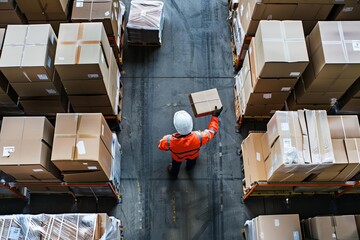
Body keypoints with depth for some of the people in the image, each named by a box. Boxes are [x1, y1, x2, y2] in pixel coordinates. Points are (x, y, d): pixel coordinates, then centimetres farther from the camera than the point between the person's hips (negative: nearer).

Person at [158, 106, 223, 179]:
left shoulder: (170, 141, -49)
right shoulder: (198, 138, -47)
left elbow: (161, 146, -24)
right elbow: (212, 131, -26)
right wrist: (215, 116, -16)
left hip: (177, 157, 0)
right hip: (193, 155, 1)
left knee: (176, 165, 36)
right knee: (192, 161, 39)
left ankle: (174, 174, 69)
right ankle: (189, 167, 73)